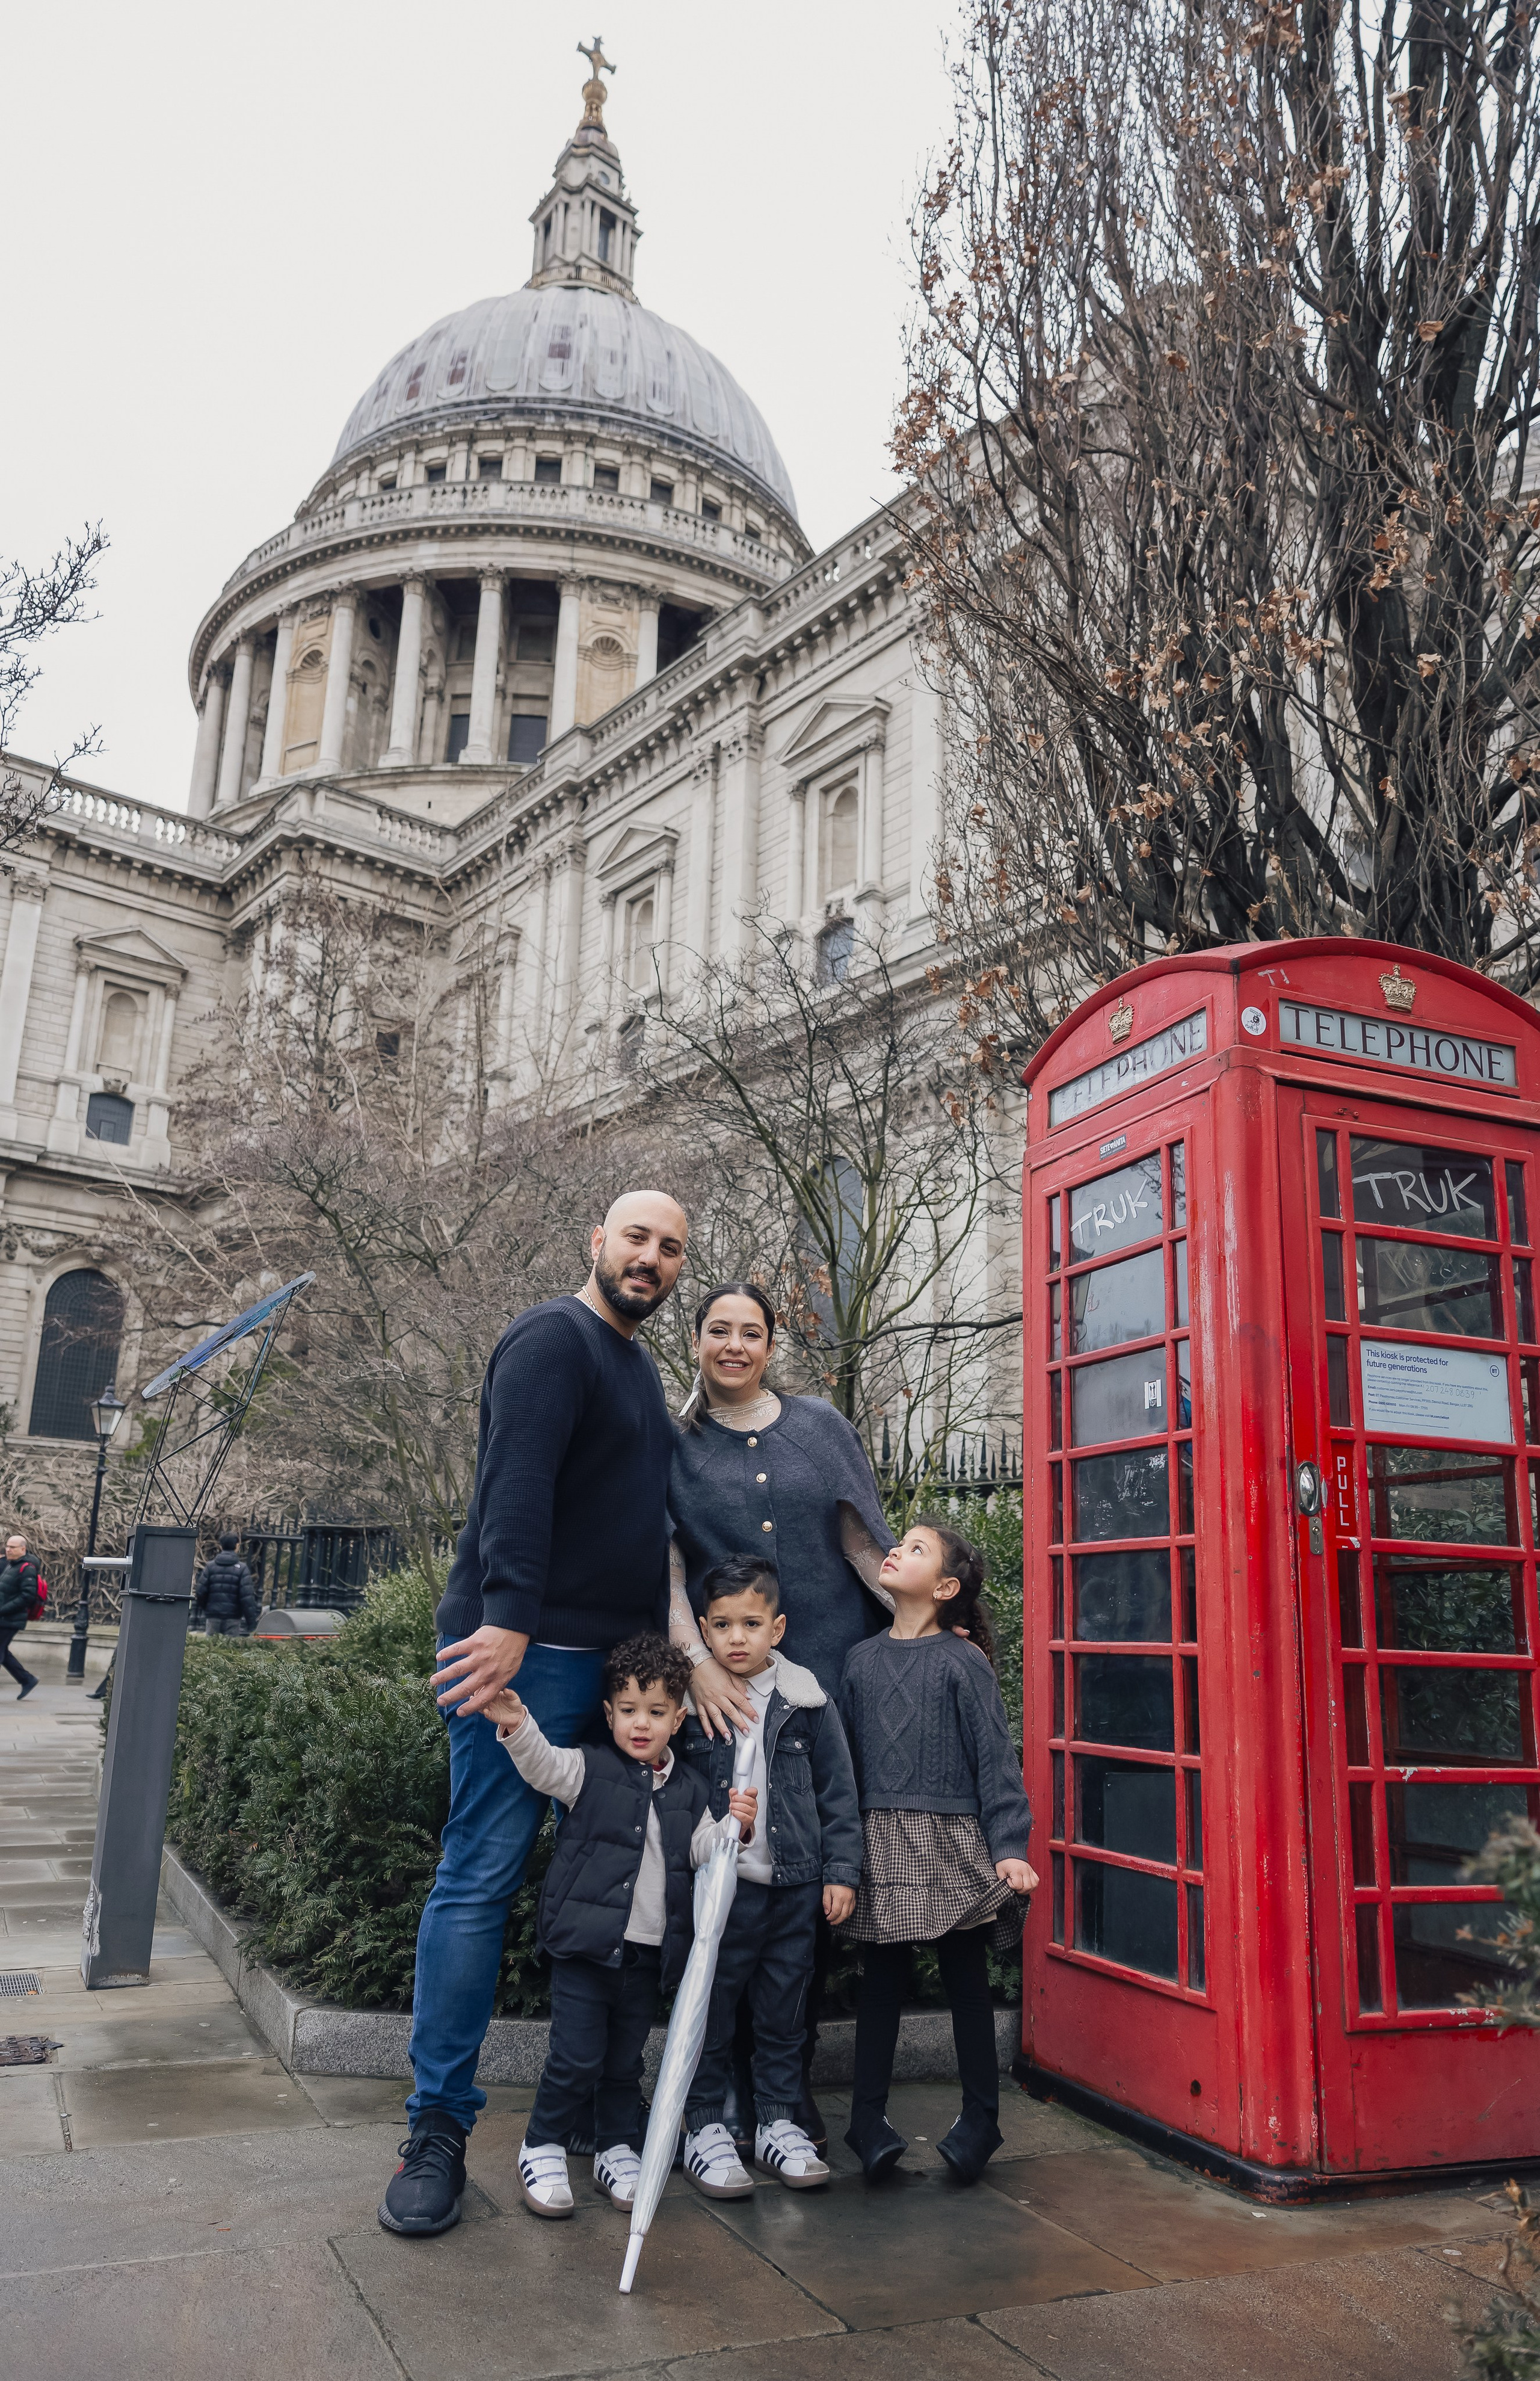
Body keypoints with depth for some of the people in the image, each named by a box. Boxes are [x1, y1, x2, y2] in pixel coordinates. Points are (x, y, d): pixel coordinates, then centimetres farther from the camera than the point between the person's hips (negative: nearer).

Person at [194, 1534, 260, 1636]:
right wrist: (251, 1621, -4)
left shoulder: (210, 1567, 2)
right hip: (233, 1618, -2)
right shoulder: (242, 1569, -4)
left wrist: (204, 1608, 22)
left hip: (213, 1616, 2)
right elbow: (247, 1597, -9)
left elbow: (201, 1591, 2)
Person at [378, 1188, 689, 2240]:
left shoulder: (638, 1368, 20)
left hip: (609, 1657, 9)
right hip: (525, 1649, -9)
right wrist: (508, 1620, -30)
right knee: (484, 1875, -6)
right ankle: (439, 2129, 3)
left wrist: (662, 1642, 23)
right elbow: (517, 1480, -22)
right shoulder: (555, 1338, -9)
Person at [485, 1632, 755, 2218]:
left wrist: (736, 1827, -11)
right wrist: (517, 1726, -41)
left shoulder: (688, 1789, 8)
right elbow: (543, 1765, -21)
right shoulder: (590, 1769, -4)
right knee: (576, 2057, -2)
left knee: (626, 2061, 15)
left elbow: (706, 1852, 10)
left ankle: (619, 2150, 33)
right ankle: (542, 2149, 19)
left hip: (650, 1953, 4)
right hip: (585, 1947, -4)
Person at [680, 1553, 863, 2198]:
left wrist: (842, 1870, 3)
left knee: (785, 2009, 13)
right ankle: (705, 2127, 22)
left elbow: (838, 1791, 5)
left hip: (796, 1884, 2)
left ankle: (779, 2121, 28)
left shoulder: (806, 1701, -1)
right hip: (717, 1885, -2)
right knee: (710, 2009, 6)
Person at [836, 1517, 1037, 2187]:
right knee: (880, 1978, 9)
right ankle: (868, 2118, 21)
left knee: (966, 1978, 8)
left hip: (952, 1841, -3)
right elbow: (842, 1756, 10)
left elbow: (995, 1757, -6)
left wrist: (1009, 1846, -10)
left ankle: (980, 2117, 22)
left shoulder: (962, 1661, -6)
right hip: (879, 1842, 3)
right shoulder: (863, 1660, 6)